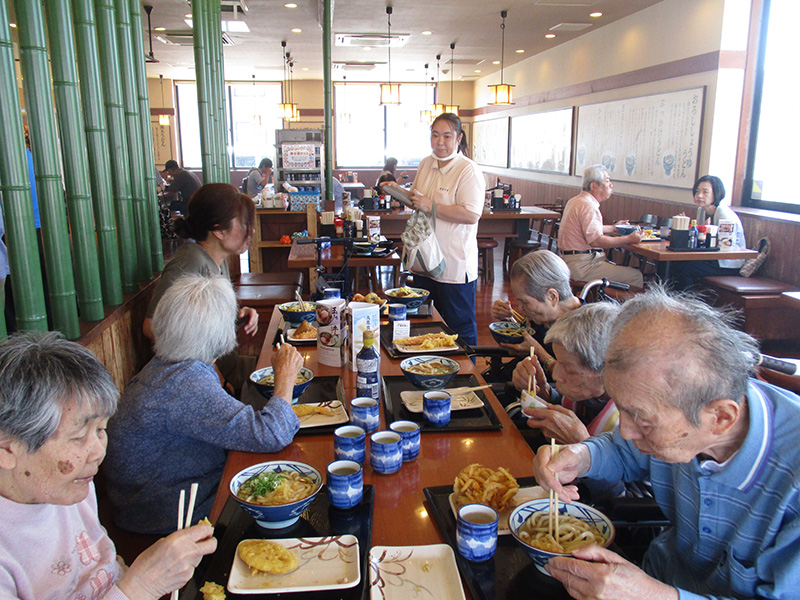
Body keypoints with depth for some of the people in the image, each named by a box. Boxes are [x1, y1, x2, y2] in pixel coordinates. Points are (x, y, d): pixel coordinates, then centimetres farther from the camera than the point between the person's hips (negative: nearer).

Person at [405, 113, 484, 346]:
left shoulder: (468, 170, -13)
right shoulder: (426, 164, 10)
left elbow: (472, 214, -24)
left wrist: (431, 207, -23)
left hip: (455, 267, -7)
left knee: (460, 327, 5)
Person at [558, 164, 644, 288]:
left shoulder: (576, 200, 16)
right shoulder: (588, 206, -17)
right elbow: (596, 241, -25)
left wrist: (613, 228, 36)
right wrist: (628, 239, -18)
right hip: (582, 266, -11)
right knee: (635, 276, -12)